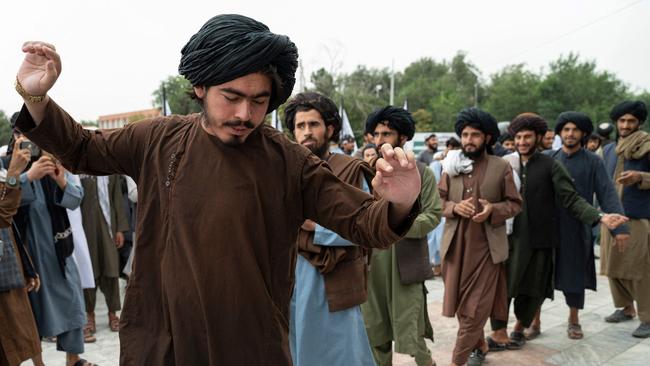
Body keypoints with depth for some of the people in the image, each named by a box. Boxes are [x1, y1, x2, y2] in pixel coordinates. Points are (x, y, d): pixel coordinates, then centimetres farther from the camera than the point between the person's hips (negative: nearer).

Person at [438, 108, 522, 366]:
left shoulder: (502, 167, -1)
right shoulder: (451, 166, 6)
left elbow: (515, 203, 2)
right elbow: (437, 201, 6)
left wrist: (492, 210, -17)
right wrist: (454, 207, -14)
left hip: (486, 246, -3)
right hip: (455, 245, 3)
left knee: (474, 308, 0)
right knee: (461, 304, 14)